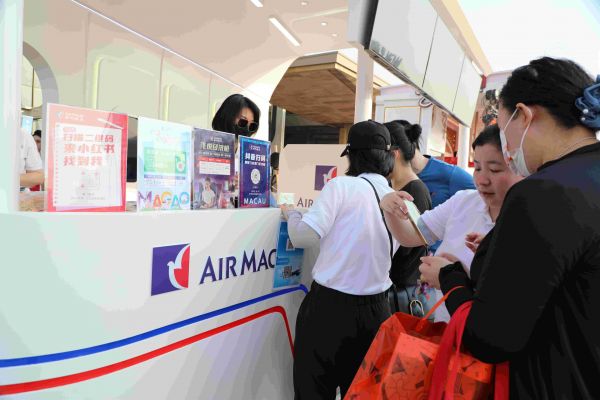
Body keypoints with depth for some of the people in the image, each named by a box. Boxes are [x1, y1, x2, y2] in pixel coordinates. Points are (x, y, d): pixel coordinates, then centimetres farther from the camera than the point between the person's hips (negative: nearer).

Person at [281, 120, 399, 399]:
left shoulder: (341, 185, -11)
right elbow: (389, 252, 13)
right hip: (376, 310, 6)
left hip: (330, 305, -5)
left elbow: (306, 236, -17)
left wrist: (291, 214, 3)